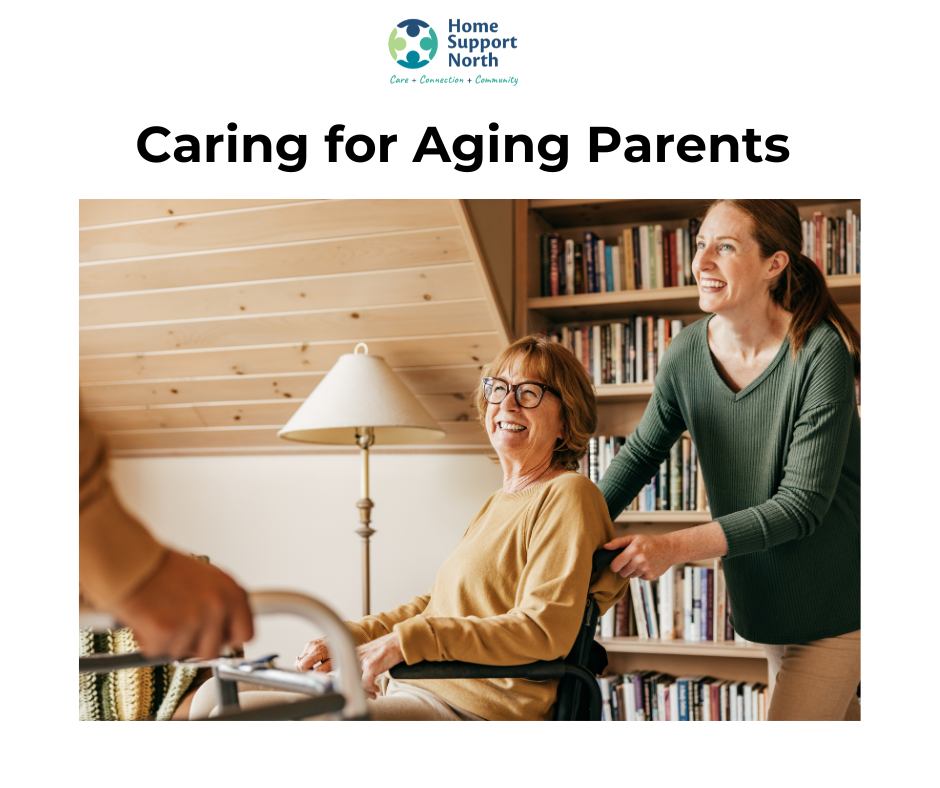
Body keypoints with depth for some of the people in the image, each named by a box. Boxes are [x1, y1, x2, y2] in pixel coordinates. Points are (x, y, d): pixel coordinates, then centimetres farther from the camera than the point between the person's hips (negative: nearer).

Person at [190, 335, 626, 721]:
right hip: (408, 684, 9)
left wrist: (402, 642, -20)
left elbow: (545, 630, -18)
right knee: (216, 695, 4)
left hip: (471, 710, -9)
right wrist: (349, 636, 10)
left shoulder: (567, 494, -6)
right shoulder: (499, 502, 23)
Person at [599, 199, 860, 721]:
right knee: (836, 715, 19)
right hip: (762, 593, 5)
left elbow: (803, 503, -24)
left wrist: (675, 547, -30)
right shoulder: (686, 354, -8)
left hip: (834, 596, -5)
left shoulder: (819, 354, -23)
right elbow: (641, 453, 7)